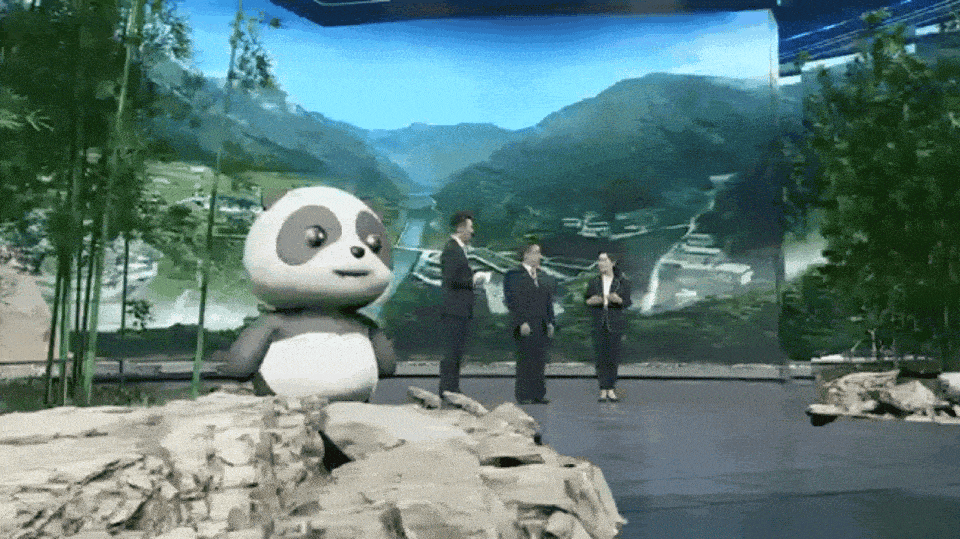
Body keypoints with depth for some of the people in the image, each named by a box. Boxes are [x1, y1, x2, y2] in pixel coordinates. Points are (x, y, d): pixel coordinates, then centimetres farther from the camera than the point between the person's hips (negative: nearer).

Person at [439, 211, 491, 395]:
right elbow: (451, 280, -20)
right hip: (453, 310, -10)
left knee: (457, 351, 13)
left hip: (461, 310, 10)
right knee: (453, 351, -7)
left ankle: (452, 389, 19)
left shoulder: (459, 249, 19)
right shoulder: (451, 250, -13)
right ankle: (447, 390, -1)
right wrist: (473, 280, -12)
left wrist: (475, 276, 11)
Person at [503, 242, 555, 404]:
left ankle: (538, 394, 10)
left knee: (540, 360, 4)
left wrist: (550, 322, 10)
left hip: (542, 325, 6)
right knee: (525, 359, -4)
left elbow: (549, 302, 19)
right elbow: (512, 301, -9)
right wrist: (522, 322, -16)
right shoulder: (513, 275, -2)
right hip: (524, 325, -6)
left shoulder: (543, 277, 17)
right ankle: (523, 395, 4)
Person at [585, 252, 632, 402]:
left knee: (613, 356, 0)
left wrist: (618, 300, -18)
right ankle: (603, 390, 2)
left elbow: (627, 303, 2)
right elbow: (587, 300, 13)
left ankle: (611, 389, 11)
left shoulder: (622, 282, 4)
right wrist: (591, 301, -10)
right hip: (598, 323, 1)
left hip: (615, 323, -1)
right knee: (601, 357, -2)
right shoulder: (593, 282, 8)